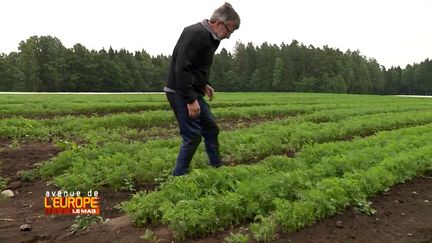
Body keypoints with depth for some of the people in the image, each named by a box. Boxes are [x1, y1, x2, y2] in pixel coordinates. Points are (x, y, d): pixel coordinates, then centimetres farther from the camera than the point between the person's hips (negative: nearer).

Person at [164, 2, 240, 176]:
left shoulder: (209, 37, 13)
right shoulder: (196, 33, -19)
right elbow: (181, 69, -25)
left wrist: (204, 84, 11)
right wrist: (191, 100, -25)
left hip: (193, 92, 10)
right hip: (180, 93, -10)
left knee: (211, 129, 14)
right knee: (192, 135, -7)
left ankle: (217, 168, 28)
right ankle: (178, 177, 8)